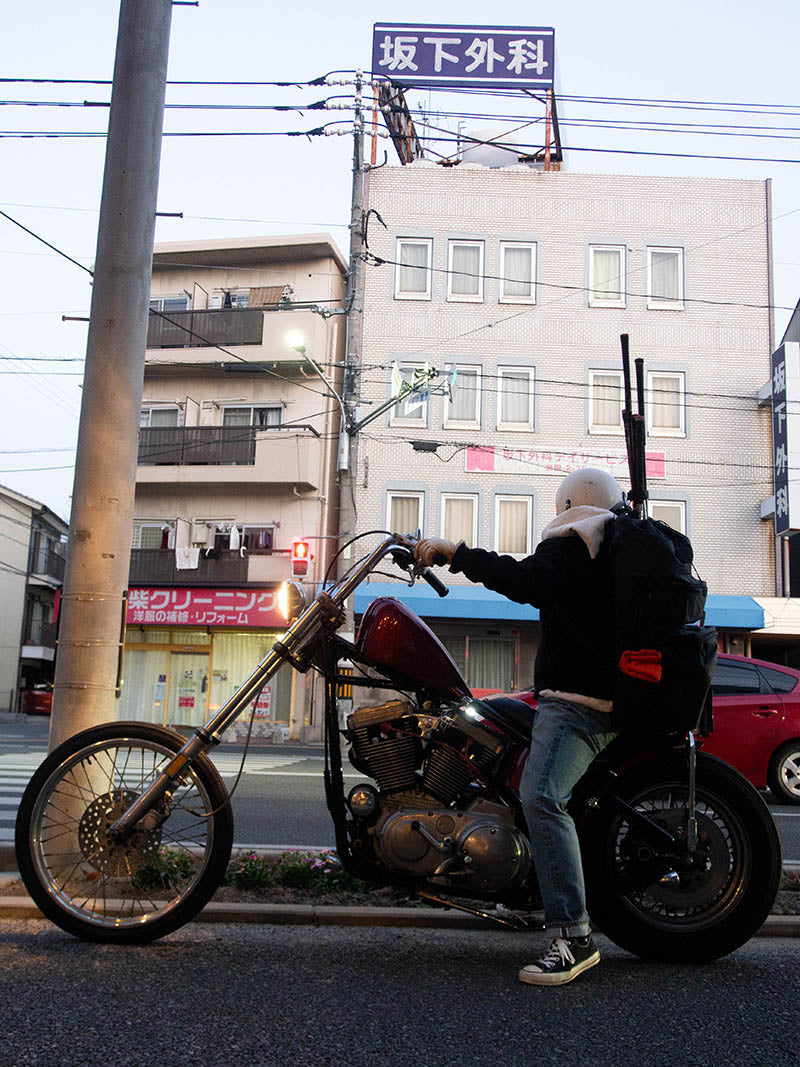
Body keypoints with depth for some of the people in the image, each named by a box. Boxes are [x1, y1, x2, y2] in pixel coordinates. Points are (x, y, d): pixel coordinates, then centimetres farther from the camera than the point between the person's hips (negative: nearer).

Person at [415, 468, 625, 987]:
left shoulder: (571, 543, -7)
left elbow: (528, 581, -25)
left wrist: (455, 552, -21)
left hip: (576, 698, -11)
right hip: (612, 698, 11)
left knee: (542, 795, -25)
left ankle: (573, 937, -32)